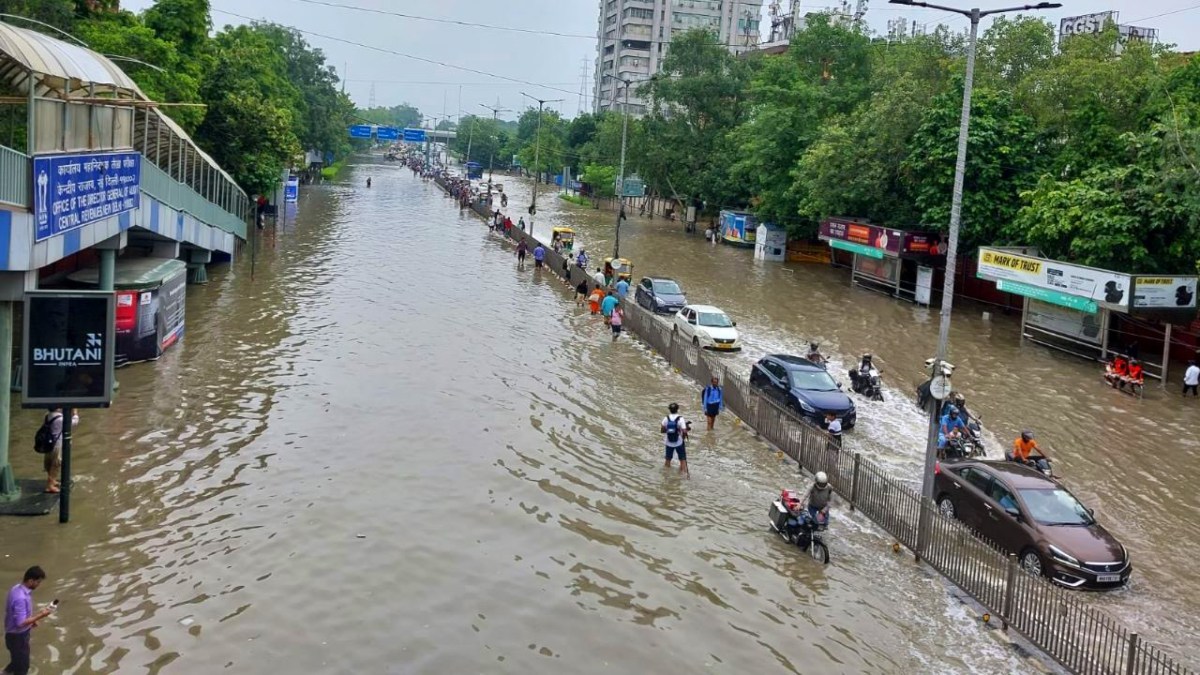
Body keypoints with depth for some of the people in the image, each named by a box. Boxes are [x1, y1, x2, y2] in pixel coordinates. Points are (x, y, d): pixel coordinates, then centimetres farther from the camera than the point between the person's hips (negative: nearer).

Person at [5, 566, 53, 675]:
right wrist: (40, 616, -27)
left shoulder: (18, 588, -3)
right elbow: (21, 623, -33)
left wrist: (32, 620, 10)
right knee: (22, 666, 9)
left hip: (19, 634, 9)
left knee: (19, 660, 29)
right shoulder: (20, 598, -35)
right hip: (17, 636, -9)